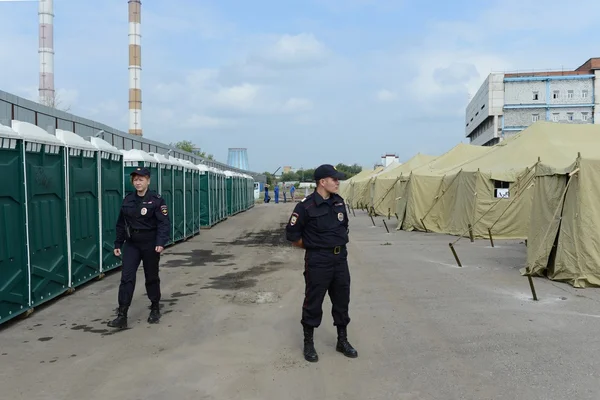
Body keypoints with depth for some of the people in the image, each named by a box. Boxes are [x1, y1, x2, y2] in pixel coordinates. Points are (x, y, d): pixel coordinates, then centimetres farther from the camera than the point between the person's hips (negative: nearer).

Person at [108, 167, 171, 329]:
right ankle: (122, 315, -3)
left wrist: (161, 243, -29)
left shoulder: (156, 200, -10)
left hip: (150, 244, -4)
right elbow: (121, 224, 12)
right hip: (131, 244, 4)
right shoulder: (127, 200, 5)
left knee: (151, 277, 9)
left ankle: (155, 309, 28)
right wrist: (118, 244, 10)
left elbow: (164, 223, -17)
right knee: (126, 278, -4)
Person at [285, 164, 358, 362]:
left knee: (342, 301, 14)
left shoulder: (339, 201, 4)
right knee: (313, 303, 5)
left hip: (340, 258, 6)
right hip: (318, 261, -6)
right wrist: (313, 247, 0)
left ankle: (342, 341, 29)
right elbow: (292, 234, -10)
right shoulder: (306, 206, -16)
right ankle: (308, 344, 21)